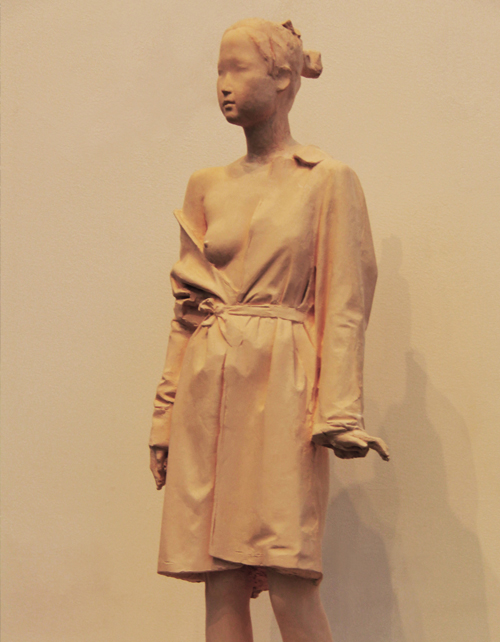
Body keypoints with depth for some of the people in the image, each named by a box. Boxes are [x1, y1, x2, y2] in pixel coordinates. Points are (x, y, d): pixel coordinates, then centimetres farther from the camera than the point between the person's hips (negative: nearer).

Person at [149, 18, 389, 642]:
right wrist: (165, 415, 12)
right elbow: (185, 305, 16)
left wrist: (338, 413, -11)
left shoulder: (329, 181, 3)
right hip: (207, 390, 5)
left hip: (281, 386, -4)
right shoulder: (207, 186, 15)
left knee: (288, 583, -10)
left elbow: (344, 307, -1)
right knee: (219, 581, 3)